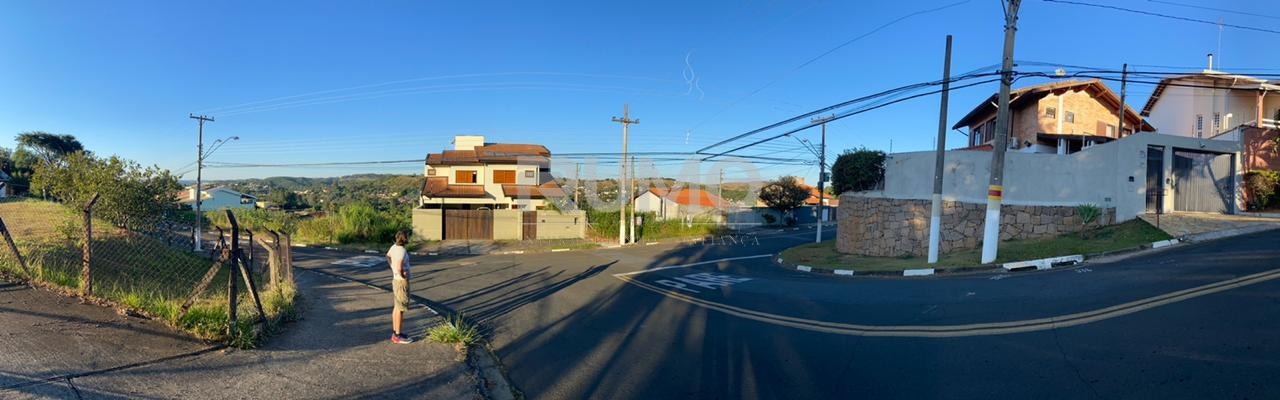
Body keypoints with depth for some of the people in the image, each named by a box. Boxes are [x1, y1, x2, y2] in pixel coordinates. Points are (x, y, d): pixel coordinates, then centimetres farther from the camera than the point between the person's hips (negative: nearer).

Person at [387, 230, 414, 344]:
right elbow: (399, 268, -36)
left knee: (397, 307, 16)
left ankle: (395, 332, 25)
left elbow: (388, 256, 25)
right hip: (401, 282, -10)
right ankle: (397, 336, 5)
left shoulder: (395, 246, 4)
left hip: (396, 280, 10)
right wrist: (403, 276, -16)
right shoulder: (401, 251, -26)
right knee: (400, 309, -2)